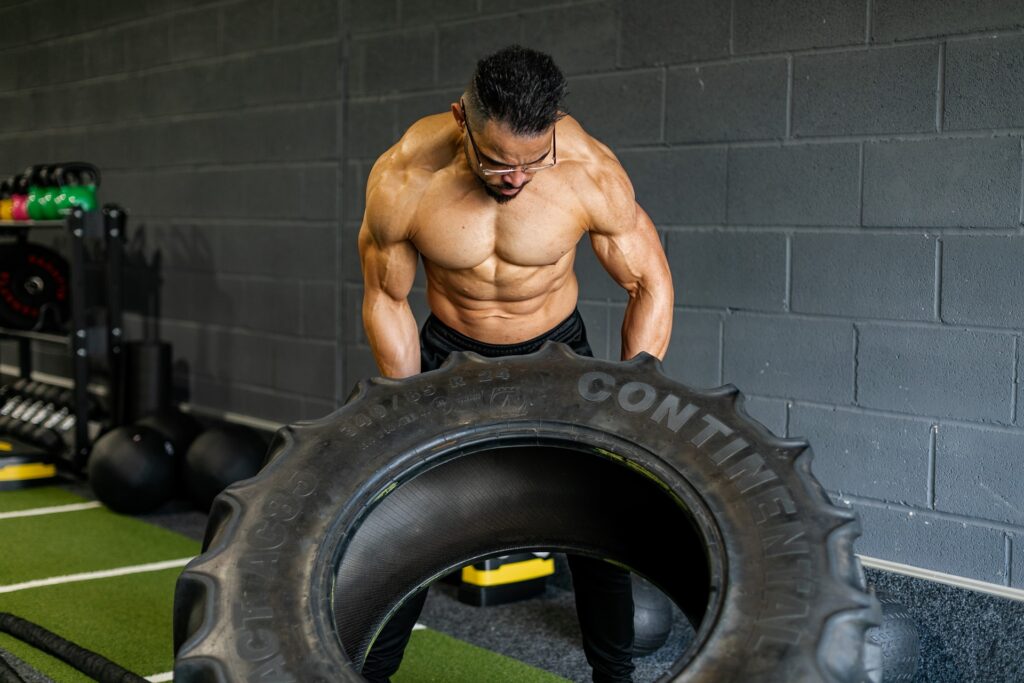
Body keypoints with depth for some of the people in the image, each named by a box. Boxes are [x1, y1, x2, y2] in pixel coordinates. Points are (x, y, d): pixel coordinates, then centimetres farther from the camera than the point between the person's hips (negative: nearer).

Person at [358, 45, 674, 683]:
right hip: (450, 352, 0)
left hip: (558, 348, 0)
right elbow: (386, 300, -11)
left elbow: (651, 283, -14)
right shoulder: (401, 180, -28)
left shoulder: (591, 171, -29)